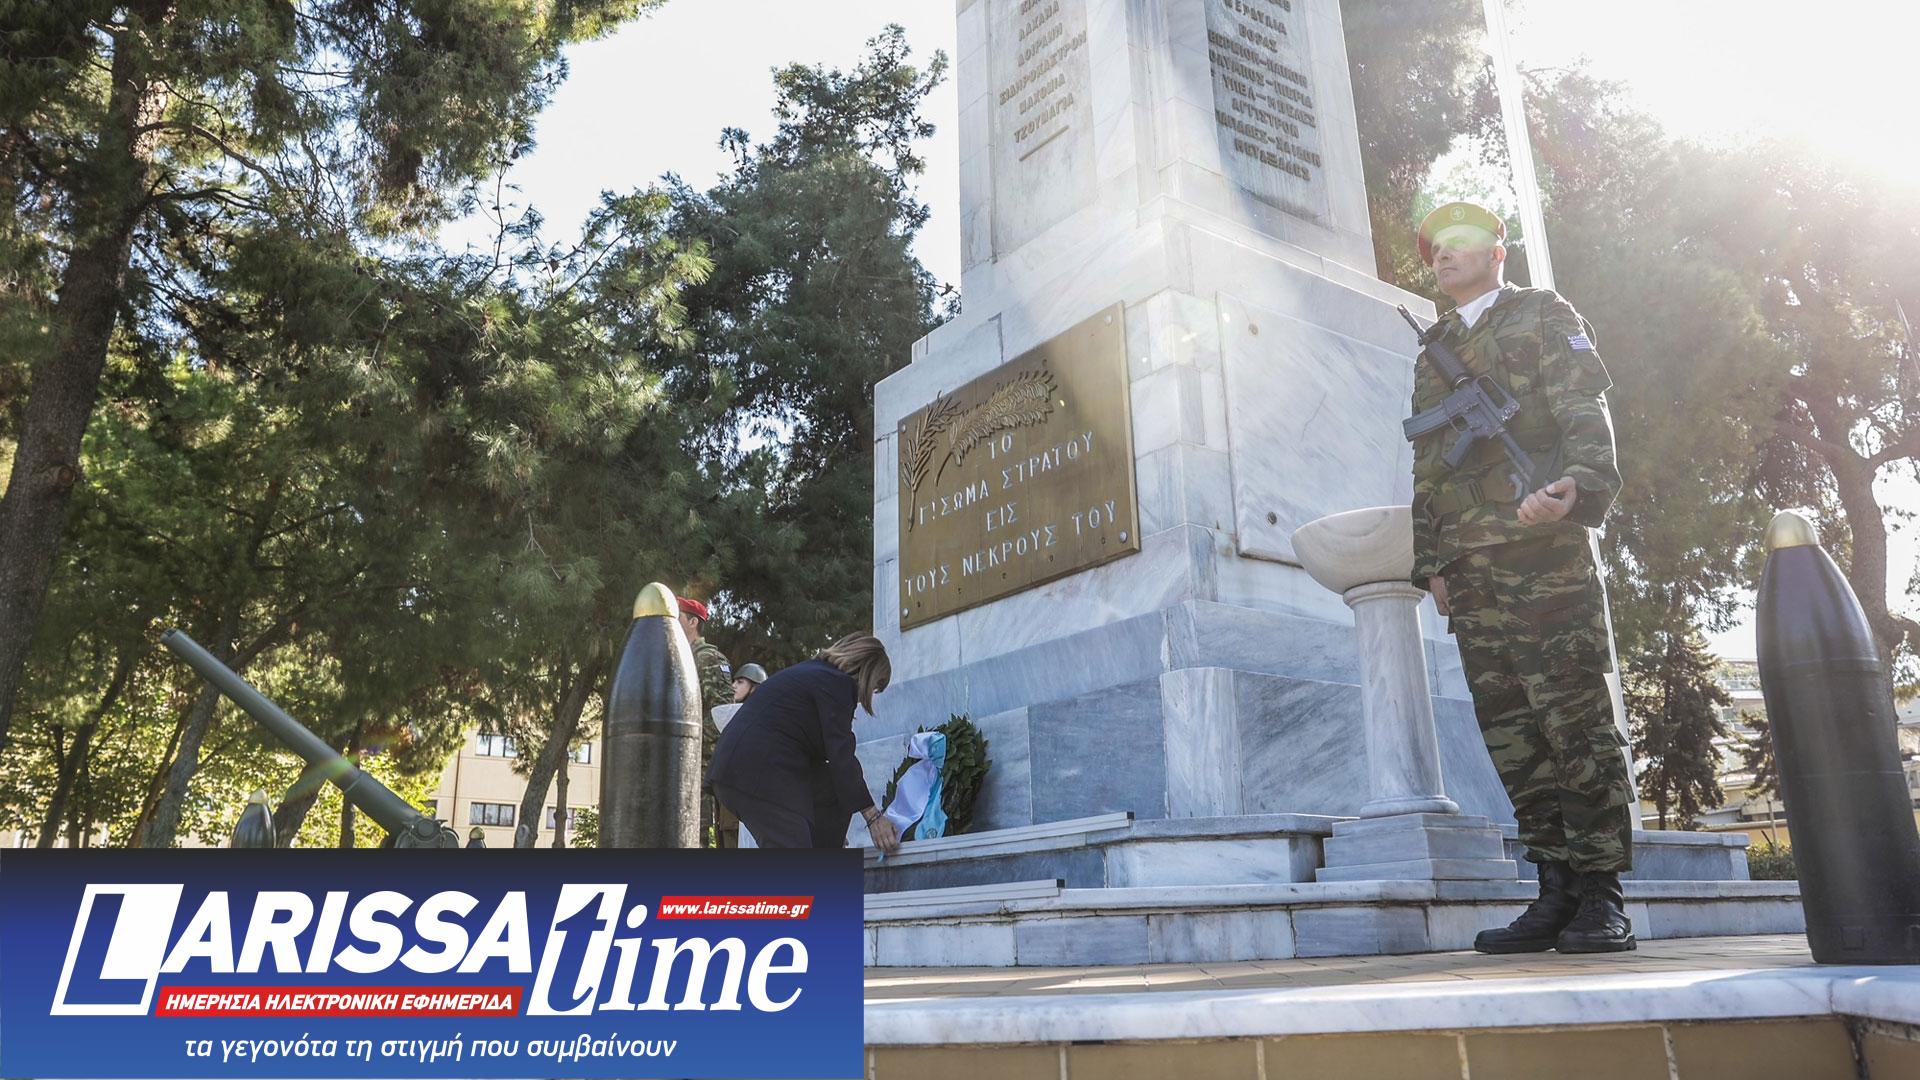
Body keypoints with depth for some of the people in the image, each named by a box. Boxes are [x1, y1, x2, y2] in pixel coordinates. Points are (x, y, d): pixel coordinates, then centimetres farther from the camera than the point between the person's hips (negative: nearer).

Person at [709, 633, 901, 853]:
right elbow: (841, 755, -13)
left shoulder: (813, 672, 26)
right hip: (758, 773, -10)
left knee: (831, 791, 15)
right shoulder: (837, 682, -5)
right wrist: (873, 817, -12)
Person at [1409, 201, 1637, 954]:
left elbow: (1587, 417, -3)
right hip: (1468, 569, 5)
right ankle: (1558, 892, 7)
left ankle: (1601, 897, -1)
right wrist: (1430, 562, 14)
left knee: (1575, 718, -7)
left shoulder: (1543, 318, 11)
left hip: (1542, 550, -5)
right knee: (1509, 732, 1)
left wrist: (1577, 489, -23)